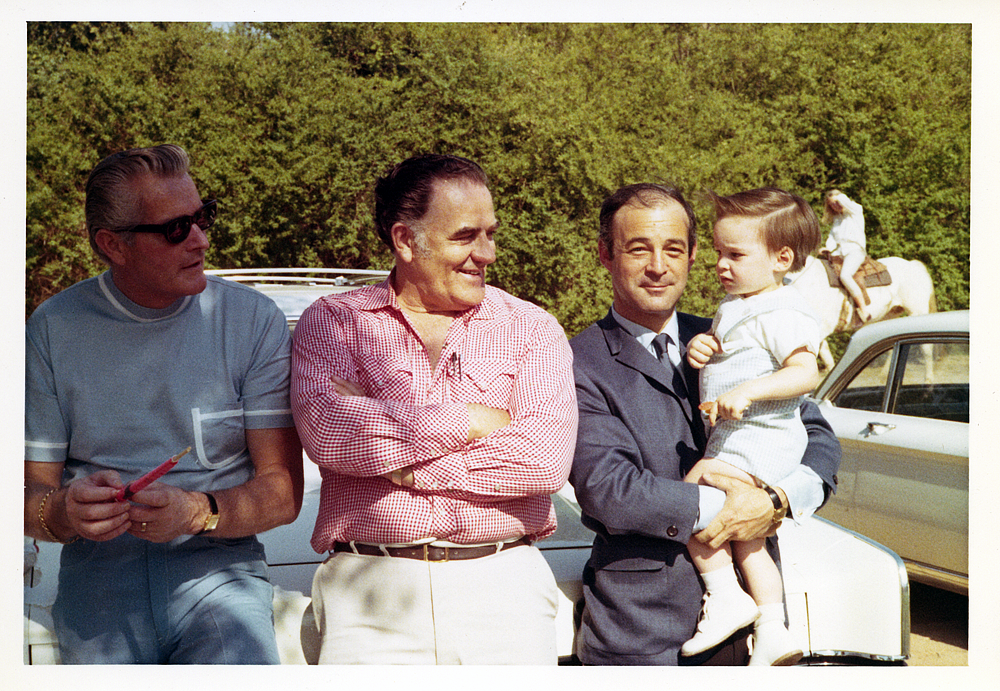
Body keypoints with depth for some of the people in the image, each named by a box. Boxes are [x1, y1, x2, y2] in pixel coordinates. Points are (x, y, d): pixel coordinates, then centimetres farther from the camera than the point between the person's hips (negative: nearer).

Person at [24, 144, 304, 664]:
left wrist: (198, 512, -22)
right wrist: (67, 513, -19)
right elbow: (30, 495, 4)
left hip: (217, 568, -1)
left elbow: (282, 491, -3)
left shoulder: (254, 321, -1)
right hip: (98, 576, 2)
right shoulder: (53, 329, 3)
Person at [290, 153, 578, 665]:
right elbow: (326, 433, -13)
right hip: (369, 597, -1)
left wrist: (394, 459, -9)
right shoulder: (330, 321, 6)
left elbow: (548, 456, -9)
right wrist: (468, 421, -9)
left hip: (503, 588, 1)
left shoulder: (530, 329, 7)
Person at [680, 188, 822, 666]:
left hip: (757, 440, -10)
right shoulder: (735, 307, 15)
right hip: (734, 437, 10)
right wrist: (699, 348, 0)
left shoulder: (781, 315, -14)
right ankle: (772, 631, 21)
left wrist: (748, 391, -35)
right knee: (744, 534, 14)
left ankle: (726, 594, -4)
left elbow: (806, 373, -25)